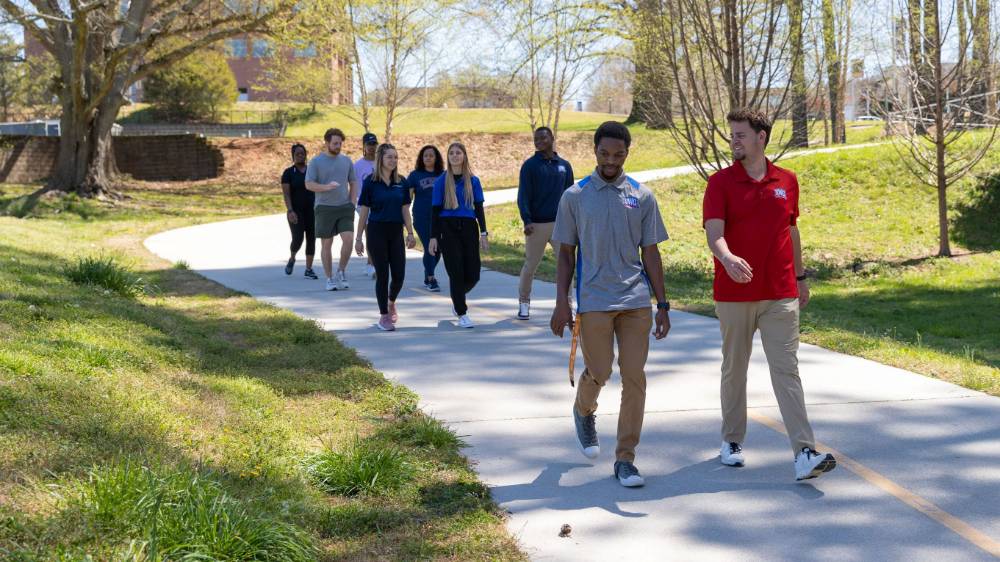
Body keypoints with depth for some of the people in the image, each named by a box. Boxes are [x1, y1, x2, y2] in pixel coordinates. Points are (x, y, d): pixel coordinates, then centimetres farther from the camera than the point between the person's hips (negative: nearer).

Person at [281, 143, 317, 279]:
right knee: (298, 239, -10)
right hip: (296, 212, -3)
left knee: (311, 239, -1)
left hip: (311, 210, 3)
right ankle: (291, 259, 21)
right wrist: (290, 211, -18)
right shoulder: (288, 173, -1)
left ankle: (308, 269, 6)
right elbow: (286, 194, -7)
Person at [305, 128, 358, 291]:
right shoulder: (316, 161, 0)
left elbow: (353, 183, 16)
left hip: (345, 207, 2)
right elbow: (308, 184, -5)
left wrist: (352, 203, 3)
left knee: (349, 239, -12)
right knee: (327, 243, 2)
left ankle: (341, 270, 7)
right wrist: (326, 187, -21)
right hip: (324, 208, -2)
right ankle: (329, 278, 11)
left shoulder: (346, 161, 11)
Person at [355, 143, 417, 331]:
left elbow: (405, 210, 9)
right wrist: (359, 238, -2)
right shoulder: (371, 182, -4)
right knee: (382, 275, -2)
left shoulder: (401, 182, 6)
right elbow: (363, 211, -2)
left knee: (399, 275, 1)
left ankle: (391, 303, 31)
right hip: (376, 232, -3)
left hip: (396, 232, 3)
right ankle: (383, 316, 9)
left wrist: (410, 233, 4)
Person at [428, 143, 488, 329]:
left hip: (469, 228, 2)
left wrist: (484, 233, 2)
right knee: (456, 272, -4)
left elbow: (479, 208, 9)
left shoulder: (473, 181, 7)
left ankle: (458, 297, 33)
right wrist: (433, 237, -3)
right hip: (448, 228, -2)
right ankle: (462, 314, 7)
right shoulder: (441, 181, 1)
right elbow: (435, 210, 2)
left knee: (472, 274, 1)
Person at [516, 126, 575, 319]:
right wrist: (527, 221, -16)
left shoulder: (564, 166, 10)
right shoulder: (530, 165, -1)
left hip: (561, 224, 2)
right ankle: (523, 302, 22)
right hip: (537, 225, -2)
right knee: (530, 266, 6)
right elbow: (523, 195, -5)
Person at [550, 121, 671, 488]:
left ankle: (625, 458, 7)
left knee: (634, 378, -1)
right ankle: (584, 412, 38)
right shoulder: (575, 196, 2)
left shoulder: (642, 196, 5)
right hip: (593, 301, -1)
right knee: (598, 372, 2)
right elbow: (566, 253, 5)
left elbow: (650, 253, 8)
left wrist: (662, 305, 6)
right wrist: (562, 303, -1)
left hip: (636, 301, 2)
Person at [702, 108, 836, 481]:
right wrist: (727, 258, -36)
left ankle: (805, 454, -13)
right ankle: (732, 441, 28)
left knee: (786, 370, -6)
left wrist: (800, 277, 20)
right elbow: (714, 234, -15)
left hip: (780, 294, 1)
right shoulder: (721, 182, -3)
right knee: (734, 369, 12)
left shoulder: (787, 181, 7)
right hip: (733, 294, -1)